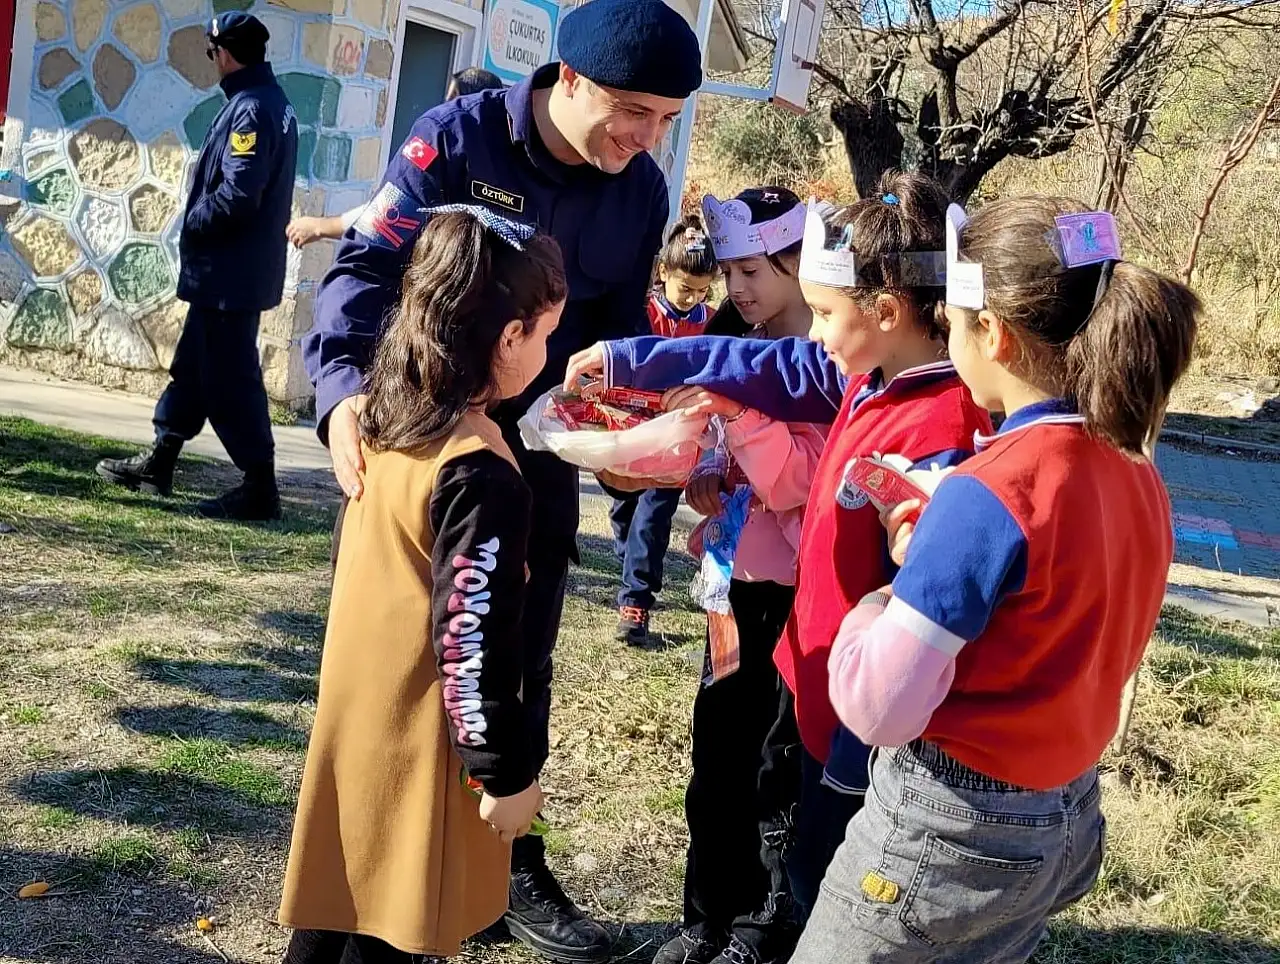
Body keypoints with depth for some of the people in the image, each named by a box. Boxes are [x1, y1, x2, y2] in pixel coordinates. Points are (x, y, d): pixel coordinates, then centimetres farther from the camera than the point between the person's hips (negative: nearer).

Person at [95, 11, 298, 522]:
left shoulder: (250, 108, -18)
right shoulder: (270, 101, 13)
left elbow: (236, 196, -25)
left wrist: (193, 225, -9)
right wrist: (201, 225, 12)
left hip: (230, 273, -10)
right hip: (230, 270, 10)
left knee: (229, 376, -4)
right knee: (193, 364, 17)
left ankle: (260, 485, 2)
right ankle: (159, 462, 29)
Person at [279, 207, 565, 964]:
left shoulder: (386, 422, 0)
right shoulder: (484, 477, -25)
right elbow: (473, 642, -23)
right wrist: (507, 770, -13)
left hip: (354, 713, 8)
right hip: (418, 738, -8)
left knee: (341, 879, 22)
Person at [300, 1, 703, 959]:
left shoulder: (642, 192, -3)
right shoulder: (457, 137, -16)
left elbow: (620, 330, 4)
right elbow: (367, 266, -21)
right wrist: (344, 384, -37)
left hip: (536, 452, 4)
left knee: (518, 664, 13)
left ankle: (506, 863, 30)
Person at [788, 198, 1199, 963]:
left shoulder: (987, 493, -24)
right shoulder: (1138, 477, -1)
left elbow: (878, 707, -24)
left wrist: (883, 599, -6)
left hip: (951, 828, -8)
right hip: (1069, 820, 8)